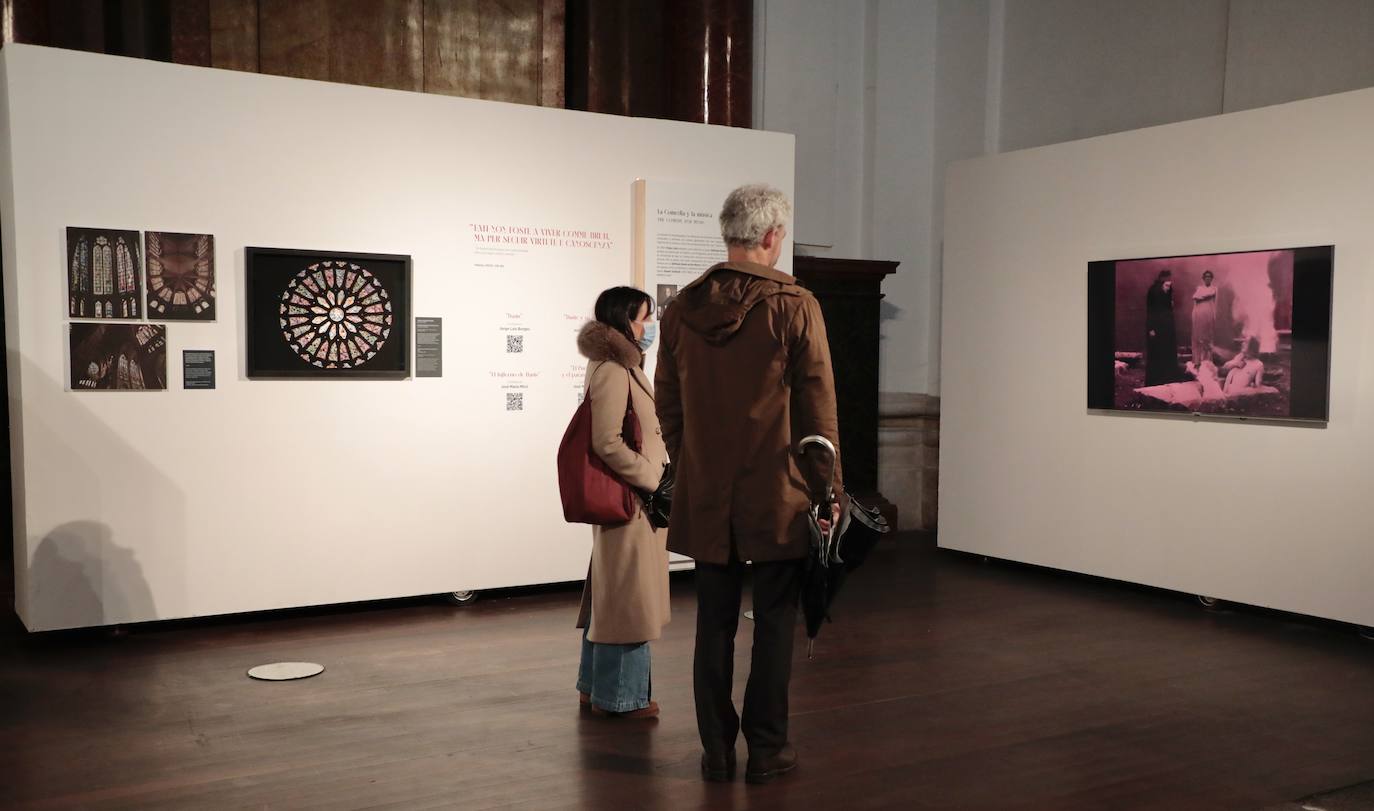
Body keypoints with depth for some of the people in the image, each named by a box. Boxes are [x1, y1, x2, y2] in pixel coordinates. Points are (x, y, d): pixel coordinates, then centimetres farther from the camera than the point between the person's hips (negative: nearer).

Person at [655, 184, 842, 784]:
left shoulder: (682, 307, 2)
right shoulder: (794, 306, -10)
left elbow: (667, 404, 8)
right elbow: (818, 408, -8)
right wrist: (828, 489, 0)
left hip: (705, 495, 4)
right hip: (777, 495, -3)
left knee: (714, 622, 11)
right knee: (774, 622, 9)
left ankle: (716, 749, 19)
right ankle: (766, 749, 17)